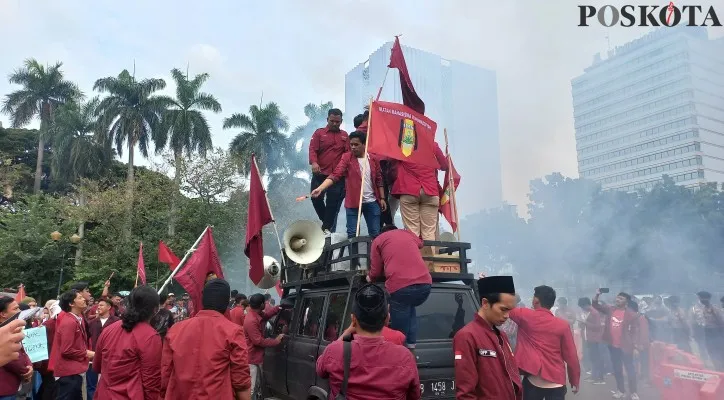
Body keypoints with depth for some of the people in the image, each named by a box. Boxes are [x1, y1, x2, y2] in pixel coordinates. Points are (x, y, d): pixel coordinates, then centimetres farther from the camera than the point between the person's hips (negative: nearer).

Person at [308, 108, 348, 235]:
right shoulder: (319, 133, 6)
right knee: (316, 198, 0)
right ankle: (328, 222, 21)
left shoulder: (344, 135, 12)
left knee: (333, 202, -1)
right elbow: (312, 149, -6)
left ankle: (327, 228, 9)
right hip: (320, 173, -1)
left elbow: (348, 153, 7)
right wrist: (314, 162, -24)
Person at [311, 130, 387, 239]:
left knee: (375, 233, 8)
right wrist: (320, 188, -29)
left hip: (372, 202, 2)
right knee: (352, 234, 2)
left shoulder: (373, 159, 4)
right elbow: (335, 175, -15)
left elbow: (379, 180, 11)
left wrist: (382, 198, 8)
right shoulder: (347, 157, -5)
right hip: (353, 202, -2)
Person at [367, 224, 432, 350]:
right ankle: (411, 343, 26)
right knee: (410, 308, 32)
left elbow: (376, 271, 16)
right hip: (425, 283, 5)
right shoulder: (408, 234, 28)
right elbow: (420, 243, 51)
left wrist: (370, 278, 37)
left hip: (399, 286, -5)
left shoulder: (378, 240, 18)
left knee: (398, 328, 11)